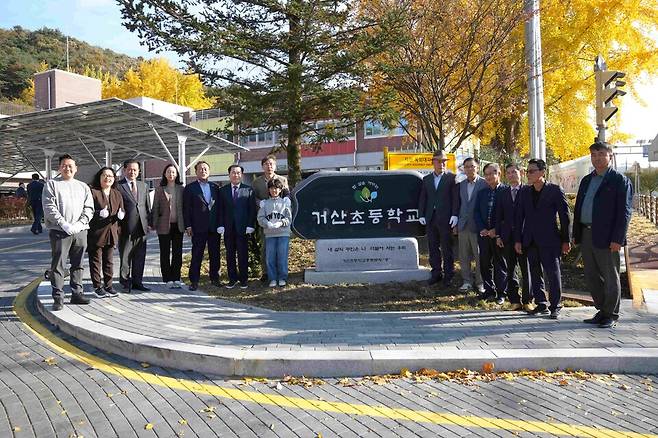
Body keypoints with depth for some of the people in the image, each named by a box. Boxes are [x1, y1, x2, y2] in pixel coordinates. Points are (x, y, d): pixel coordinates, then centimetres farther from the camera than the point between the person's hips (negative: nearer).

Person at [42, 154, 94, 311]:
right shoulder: (52, 184, 4)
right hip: (59, 231, -4)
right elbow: (49, 208, -5)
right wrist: (64, 224, -15)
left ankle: (77, 293, 18)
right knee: (58, 265, -4)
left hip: (80, 231, 4)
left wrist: (80, 223, -7)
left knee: (78, 264, 10)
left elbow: (89, 208, 9)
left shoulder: (83, 186, 15)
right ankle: (58, 298, 0)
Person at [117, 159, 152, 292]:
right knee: (125, 257, 3)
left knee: (140, 257, 10)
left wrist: (149, 223, 10)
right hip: (126, 227, -5)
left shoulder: (143, 186, 16)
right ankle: (126, 283, 14)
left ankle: (137, 282, 20)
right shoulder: (118, 186, -2)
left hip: (141, 227, 5)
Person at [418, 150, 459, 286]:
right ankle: (436, 273, 19)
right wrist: (421, 215, 3)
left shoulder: (452, 177, 1)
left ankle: (448, 274, 12)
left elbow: (456, 197, -5)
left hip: (445, 218, -4)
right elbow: (422, 198, 11)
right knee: (433, 247, 9)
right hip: (430, 218, 4)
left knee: (446, 248, 3)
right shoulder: (426, 179, 13)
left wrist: (455, 215, -13)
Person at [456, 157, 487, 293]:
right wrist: (456, 223, 10)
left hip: (478, 226, -5)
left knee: (479, 256, 2)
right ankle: (467, 281, 19)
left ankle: (480, 282, 13)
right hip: (463, 226, 5)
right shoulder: (461, 185, 12)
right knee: (464, 256, 9)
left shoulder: (484, 184, -5)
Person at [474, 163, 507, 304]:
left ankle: (501, 292, 13)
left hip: (499, 234, -5)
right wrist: (482, 229, -4)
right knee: (485, 263, 9)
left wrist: (496, 230, -13)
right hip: (484, 233, 5)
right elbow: (476, 212, 10)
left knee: (500, 264, 4)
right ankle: (489, 290, 21)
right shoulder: (481, 193, 13)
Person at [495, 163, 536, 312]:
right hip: (507, 237, 3)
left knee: (526, 269, 3)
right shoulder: (502, 193, 9)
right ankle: (515, 301, 15)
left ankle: (527, 301, 14)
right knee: (511, 270, 7)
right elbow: (499, 216, 9)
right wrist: (498, 235, 3)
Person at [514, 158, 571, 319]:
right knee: (535, 274, 10)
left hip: (549, 240, -5)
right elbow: (519, 217, 9)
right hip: (530, 241, 5)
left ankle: (555, 306, 12)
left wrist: (565, 240, -5)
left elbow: (564, 215, -3)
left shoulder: (555, 190, -4)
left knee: (553, 273, 0)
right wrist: (517, 240, 5)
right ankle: (541, 305, 21)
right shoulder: (524, 192, 9)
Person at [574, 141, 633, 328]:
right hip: (586, 235, 7)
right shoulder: (586, 180, 16)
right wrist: (576, 234, 12)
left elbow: (624, 212, -9)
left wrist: (617, 239, -16)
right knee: (592, 277, 12)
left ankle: (611, 315, 16)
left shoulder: (620, 180, -3)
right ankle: (602, 311, 25)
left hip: (606, 238, -6)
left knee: (610, 278, 4)